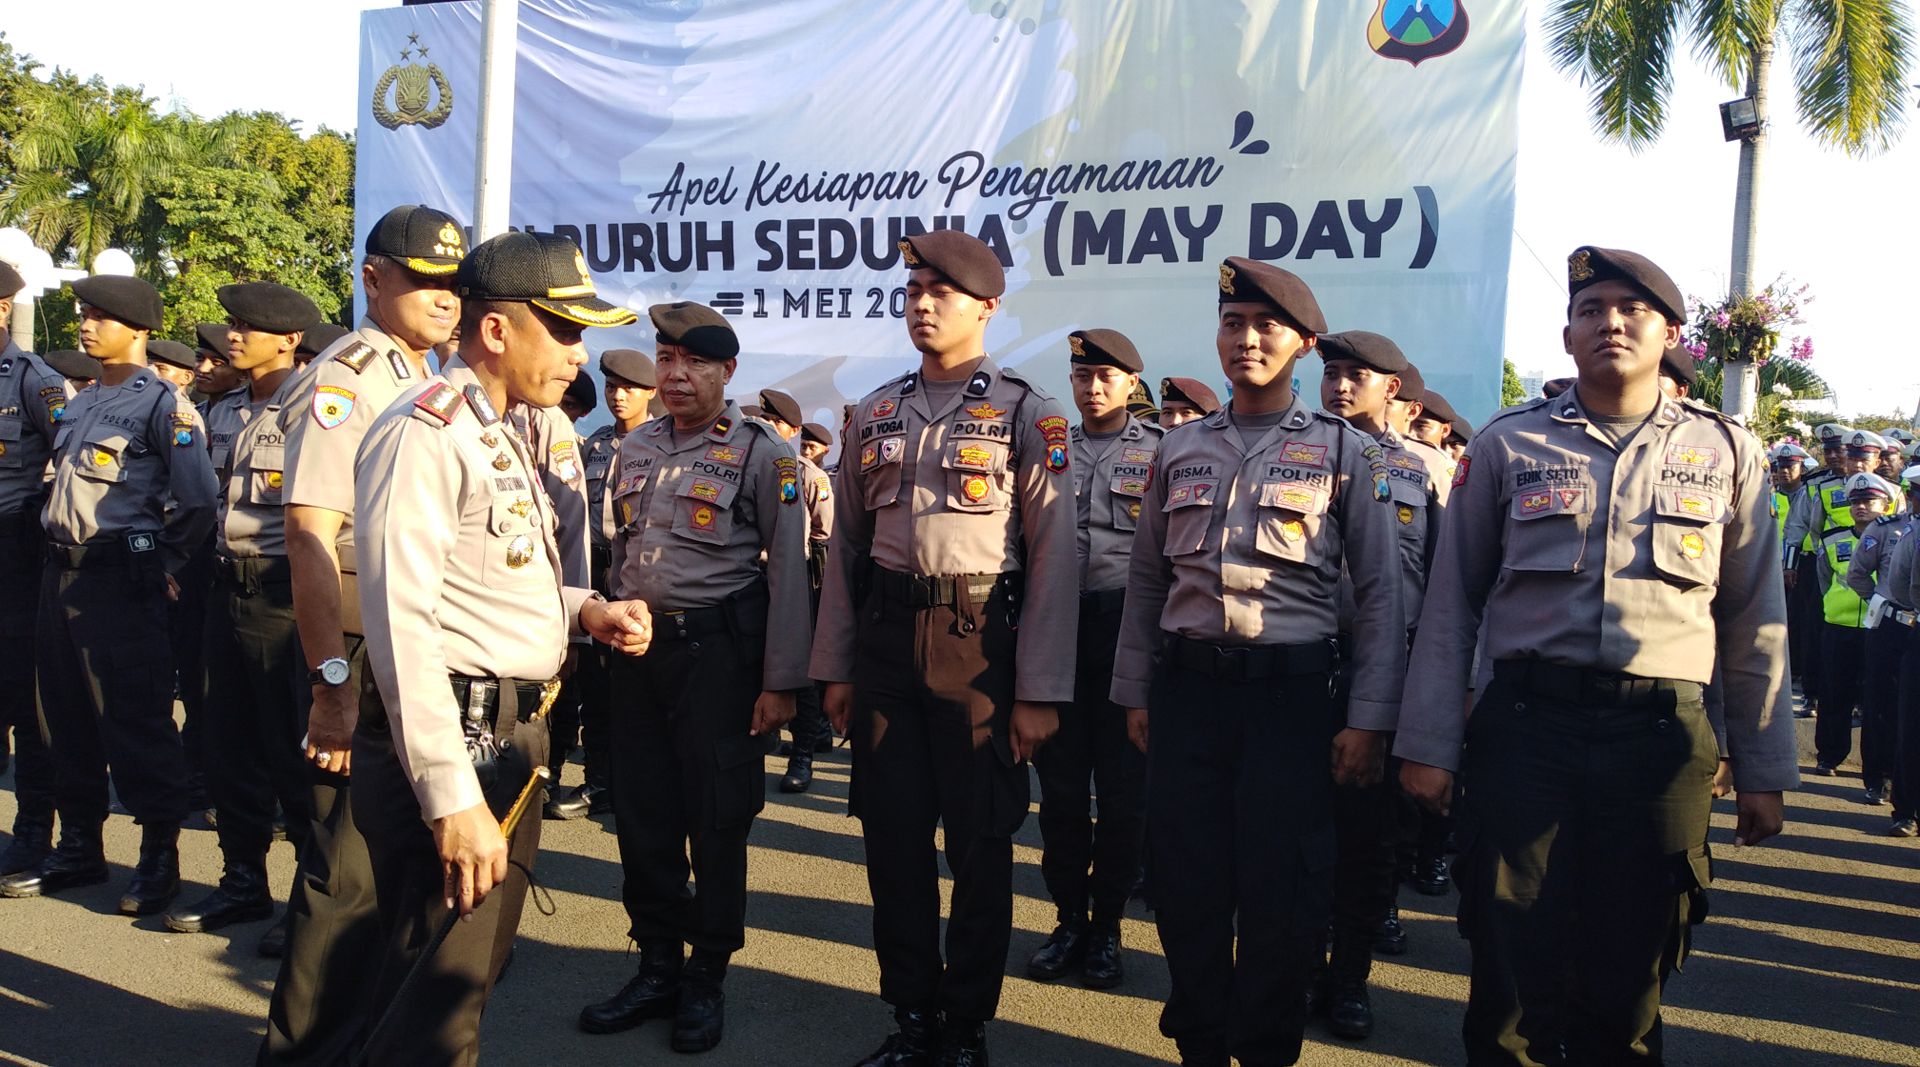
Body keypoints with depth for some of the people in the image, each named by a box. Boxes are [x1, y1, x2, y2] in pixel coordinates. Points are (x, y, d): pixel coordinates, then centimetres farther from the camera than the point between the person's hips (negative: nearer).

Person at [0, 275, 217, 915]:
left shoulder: (162, 403, -9)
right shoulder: (81, 402, 16)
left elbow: (198, 501, -12)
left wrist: (161, 564, -5)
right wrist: (58, 553, 14)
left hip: (120, 574, -8)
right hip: (62, 571, 8)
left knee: (135, 717, -5)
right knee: (68, 715, 13)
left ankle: (160, 856, 4)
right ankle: (78, 848, 25)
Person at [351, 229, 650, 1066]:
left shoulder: (503, 438, 17)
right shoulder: (425, 432, -15)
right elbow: (402, 621, -23)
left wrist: (584, 610, 5)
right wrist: (451, 796, -26)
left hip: (511, 740, 10)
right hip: (452, 746, -10)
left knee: (474, 969, 20)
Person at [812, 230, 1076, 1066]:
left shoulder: (1027, 414, -3)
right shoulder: (873, 414, 11)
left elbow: (1052, 557, -6)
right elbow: (845, 546, 13)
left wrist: (1040, 692, -10)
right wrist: (835, 667, 9)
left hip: (981, 642, -4)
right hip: (886, 640, 4)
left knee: (980, 842, 6)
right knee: (892, 834, 9)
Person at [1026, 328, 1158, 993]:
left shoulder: (1160, 452, 5)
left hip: (1127, 629, -2)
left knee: (1123, 788, 4)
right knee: (1060, 784, 6)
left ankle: (1106, 926, 17)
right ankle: (1069, 919, 20)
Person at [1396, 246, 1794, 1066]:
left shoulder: (1724, 452, 9)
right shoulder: (1507, 445, 5)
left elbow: (1755, 623, 10)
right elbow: (1451, 602, 5)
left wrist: (1764, 772, 8)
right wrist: (1428, 744, 0)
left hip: (1661, 736, 1)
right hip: (1526, 722, -1)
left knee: (1629, 976, 11)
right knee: (1515, 966, 3)